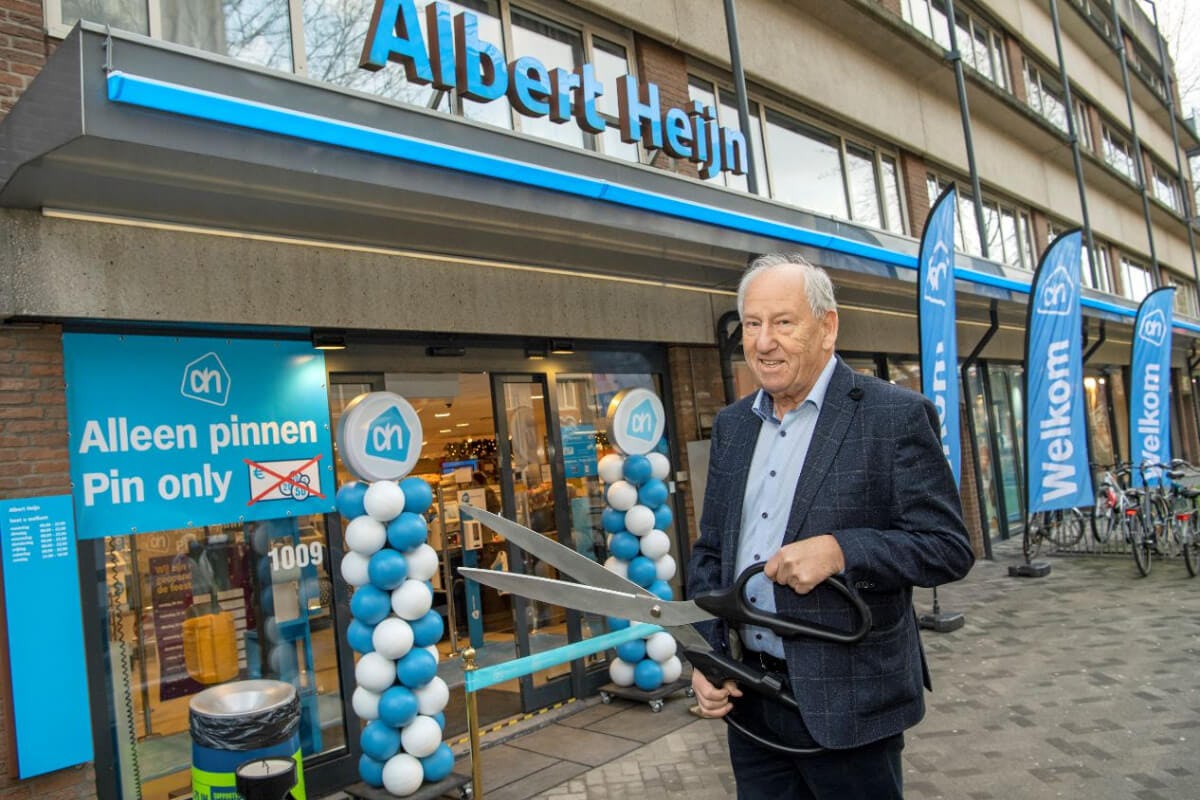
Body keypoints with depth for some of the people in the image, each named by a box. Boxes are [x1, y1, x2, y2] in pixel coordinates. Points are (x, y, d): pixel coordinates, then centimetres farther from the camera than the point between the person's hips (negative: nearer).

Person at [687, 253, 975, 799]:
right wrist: (706, 656, 0)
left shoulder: (896, 416, -10)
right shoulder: (731, 425, 6)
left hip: (848, 702, -5)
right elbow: (709, 551, 10)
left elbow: (949, 548, -11)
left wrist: (840, 550, -24)